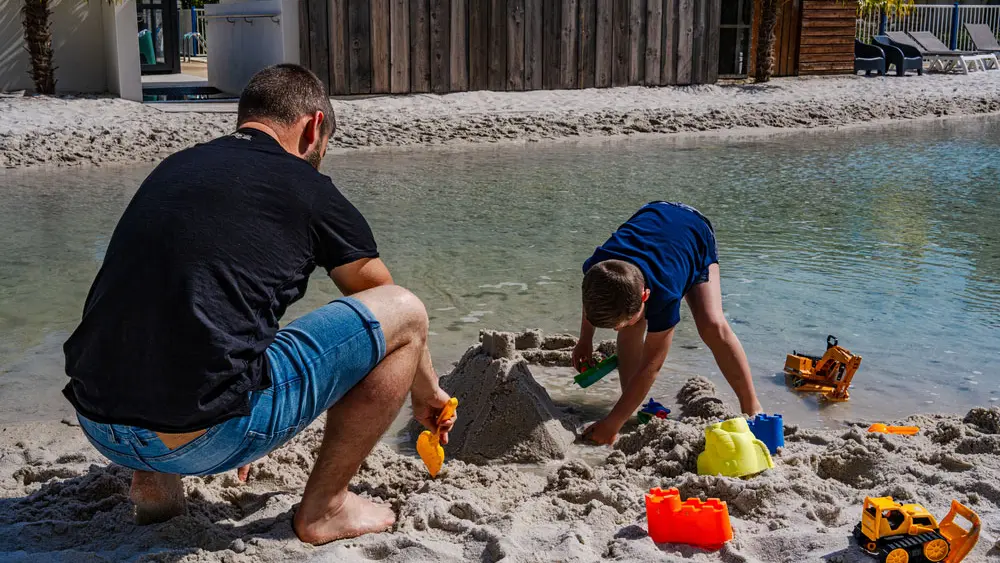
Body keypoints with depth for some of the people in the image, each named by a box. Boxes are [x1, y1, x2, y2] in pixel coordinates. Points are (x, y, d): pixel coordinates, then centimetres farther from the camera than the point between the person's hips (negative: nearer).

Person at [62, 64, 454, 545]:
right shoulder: (308, 189, 3)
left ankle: (153, 480, 22)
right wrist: (427, 393, 37)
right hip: (202, 440, -7)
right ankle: (323, 507, 13)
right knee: (405, 312, 4)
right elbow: (395, 314, 17)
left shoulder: (172, 167, 20)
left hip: (96, 426, 7)